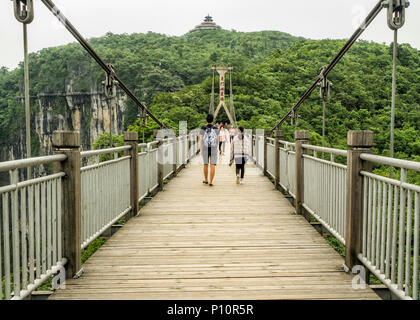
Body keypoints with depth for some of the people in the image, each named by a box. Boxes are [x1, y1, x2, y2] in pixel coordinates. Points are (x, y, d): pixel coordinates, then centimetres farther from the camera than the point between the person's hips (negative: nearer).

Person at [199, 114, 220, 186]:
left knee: (205, 165, 18)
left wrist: (200, 150, 4)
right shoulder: (216, 129, -2)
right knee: (212, 166, -2)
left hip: (205, 149, 1)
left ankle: (206, 180, 29)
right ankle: (211, 182, -8)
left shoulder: (203, 129, -2)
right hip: (213, 149, -1)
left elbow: (200, 140, -4)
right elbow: (218, 140, 6)